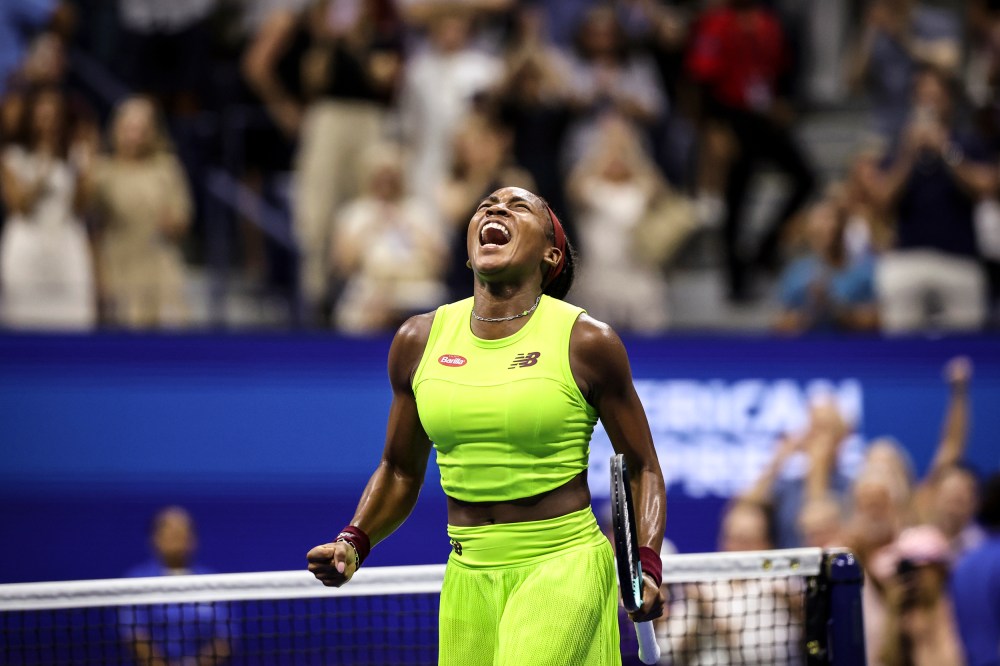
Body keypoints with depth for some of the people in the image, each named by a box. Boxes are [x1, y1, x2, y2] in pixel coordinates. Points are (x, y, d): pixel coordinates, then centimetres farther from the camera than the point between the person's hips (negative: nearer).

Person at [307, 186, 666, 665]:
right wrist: (354, 543, 1)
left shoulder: (586, 342, -4)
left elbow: (641, 469, 3)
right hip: (468, 577, 4)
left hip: (563, 569, -4)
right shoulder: (419, 341, 6)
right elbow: (400, 472, 17)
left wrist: (647, 563, -12)